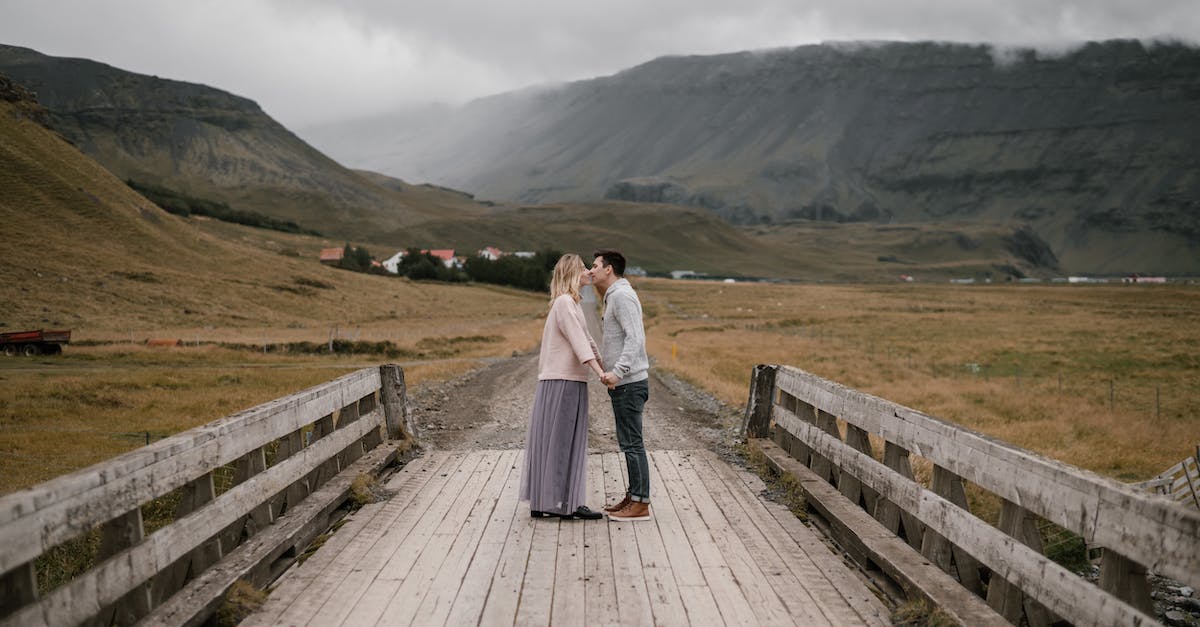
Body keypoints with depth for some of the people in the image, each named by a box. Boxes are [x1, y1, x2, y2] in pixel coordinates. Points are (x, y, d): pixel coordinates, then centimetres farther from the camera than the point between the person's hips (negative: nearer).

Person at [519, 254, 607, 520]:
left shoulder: (570, 303, 21)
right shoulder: (564, 302, -11)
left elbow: (587, 339, 20)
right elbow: (579, 341, -20)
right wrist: (600, 373, -25)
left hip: (567, 381, 10)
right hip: (564, 382, -10)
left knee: (553, 442, 10)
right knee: (562, 442, -6)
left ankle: (543, 502, 13)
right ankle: (564, 501, -3)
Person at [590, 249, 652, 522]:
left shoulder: (622, 296, -13)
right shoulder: (613, 297, 19)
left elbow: (635, 338, -23)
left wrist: (617, 372, -30)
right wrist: (612, 374, 19)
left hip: (629, 383, -10)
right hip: (623, 384, 10)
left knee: (632, 443, -7)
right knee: (629, 443, 14)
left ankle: (640, 504, -3)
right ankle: (634, 497, 21)